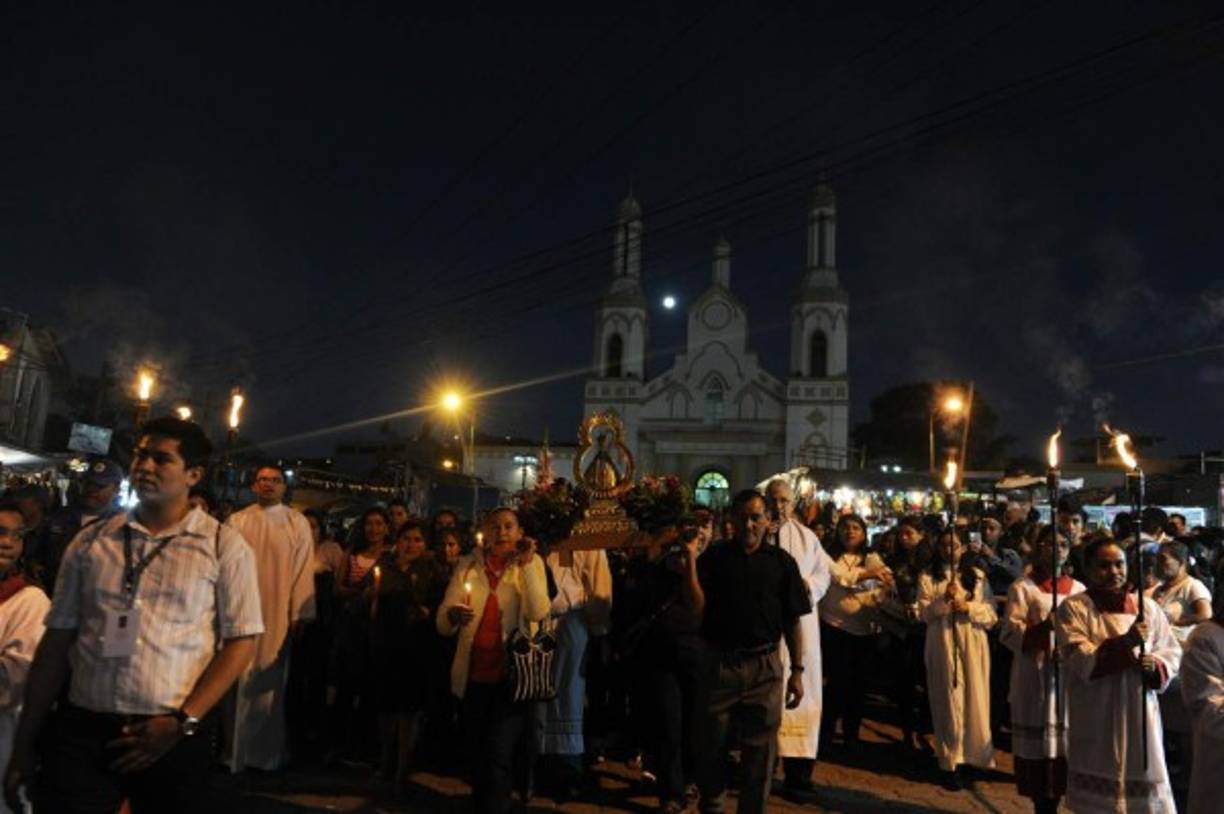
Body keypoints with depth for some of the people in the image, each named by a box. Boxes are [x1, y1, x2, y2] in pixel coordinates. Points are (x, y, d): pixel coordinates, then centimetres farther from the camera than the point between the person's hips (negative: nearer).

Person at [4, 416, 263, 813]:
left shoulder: (225, 546, -2)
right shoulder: (90, 541, 7)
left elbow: (241, 640, -5)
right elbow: (57, 640, 8)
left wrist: (183, 721, -12)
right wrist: (25, 741, 7)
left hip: (175, 737, -2)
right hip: (81, 728, 2)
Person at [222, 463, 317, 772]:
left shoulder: (297, 523, 1)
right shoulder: (237, 521, 7)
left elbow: (304, 569, -2)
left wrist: (299, 614, -8)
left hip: (279, 614, -1)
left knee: (270, 684, 5)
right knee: (239, 683, 8)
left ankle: (267, 752, 18)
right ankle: (235, 750, 22)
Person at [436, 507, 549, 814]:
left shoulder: (531, 564, -1)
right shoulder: (468, 565, 3)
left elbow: (538, 613, -17)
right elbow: (442, 624, -2)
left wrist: (526, 565, -21)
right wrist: (452, 616, -24)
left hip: (512, 674, -3)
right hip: (474, 674, 3)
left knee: (498, 753, -10)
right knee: (477, 752, 15)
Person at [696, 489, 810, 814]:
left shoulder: (781, 561, 1)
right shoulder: (714, 556, 1)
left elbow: (792, 621, 2)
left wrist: (797, 671, -1)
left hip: (765, 666, 0)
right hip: (719, 662, 0)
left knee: (760, 749, 9)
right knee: (711, 742, 12)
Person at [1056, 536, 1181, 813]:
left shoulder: (1147, 606, 6)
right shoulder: (1073, 608, -5)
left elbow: (1172, 652, 8)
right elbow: (1081, 662, -15)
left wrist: (1155, 665, -14)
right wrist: (1126, 642, -25)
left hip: (1140, 714, 3)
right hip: (1095, 720, -3)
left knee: (1145, 788, 7)